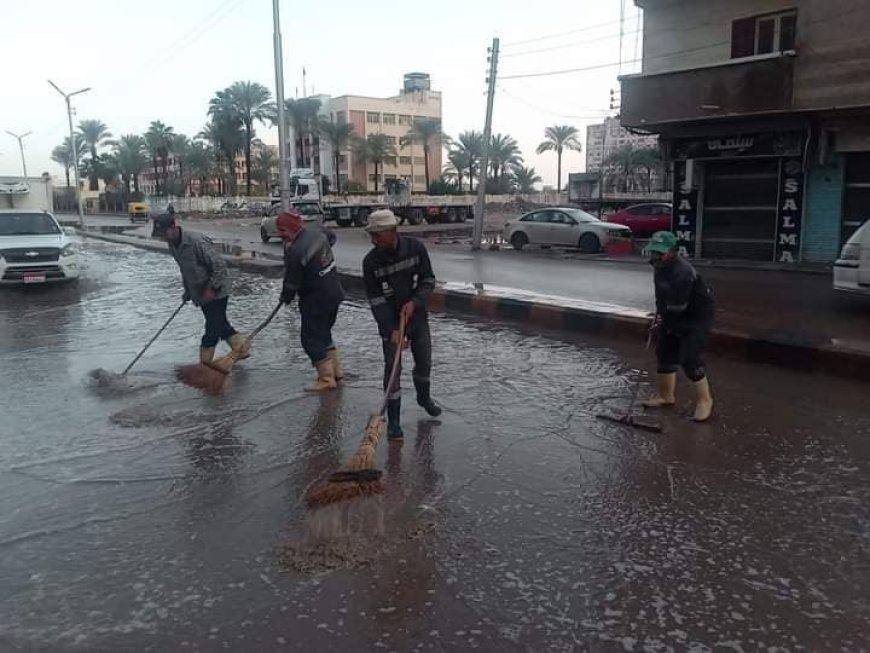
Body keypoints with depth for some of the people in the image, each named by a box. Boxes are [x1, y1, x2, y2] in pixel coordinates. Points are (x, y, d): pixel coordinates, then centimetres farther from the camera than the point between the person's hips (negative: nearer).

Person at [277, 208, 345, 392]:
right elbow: (332, 237, 22)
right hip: (335, 292, 9)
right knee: (324, 332, 21)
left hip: (316, 299, -9)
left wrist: (285, 298, 4)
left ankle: (326, 378, 3)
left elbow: (291, 283, -16)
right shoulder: (316, 230, -2)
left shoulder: (295, 252, -26)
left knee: (311, 338, 2)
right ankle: (336, 370, 26)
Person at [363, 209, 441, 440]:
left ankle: (424, 397, 44)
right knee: (392, 368, -4)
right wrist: (392, 330, -22)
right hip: (389, 321, -2)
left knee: (424, 361, 16)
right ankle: (393, 420, 6)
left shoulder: (416, 248, -14)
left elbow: (429, 281, -7)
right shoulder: (371, 261, -17)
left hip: (417, 315, 2)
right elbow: (375, 300, -16)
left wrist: (414, 302, -23)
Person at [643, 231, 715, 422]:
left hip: (697, 316, -9)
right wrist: (660, 315, 8)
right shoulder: (661, 265, -2)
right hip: (674, 315, 10)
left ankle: (704, 400, 2)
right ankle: (665, 395, 27)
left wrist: (665, 320, -12)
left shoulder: (683, 272, -32)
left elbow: (678, 307, -28)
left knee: (690, 358, -14)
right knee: (665, 353, 12)